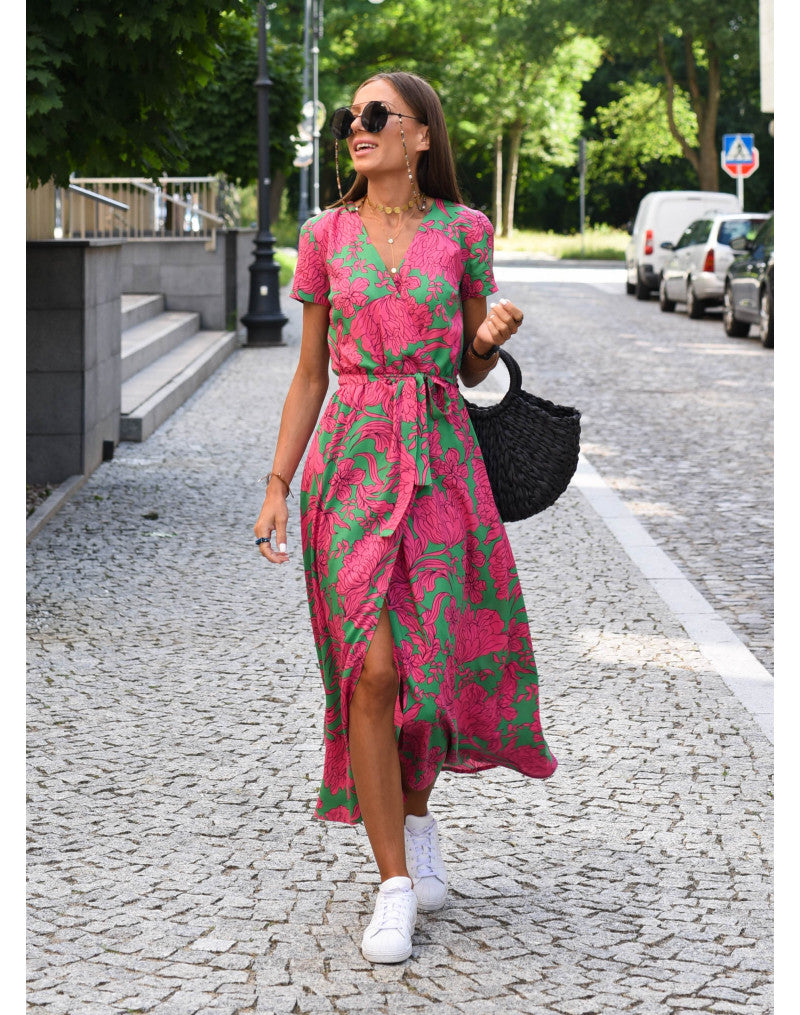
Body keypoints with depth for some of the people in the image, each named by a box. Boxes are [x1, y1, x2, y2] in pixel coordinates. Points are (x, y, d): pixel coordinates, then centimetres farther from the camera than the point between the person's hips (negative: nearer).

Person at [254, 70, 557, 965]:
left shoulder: (463, 231, 4)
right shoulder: (327, 236, 6)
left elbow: (471, 371, 12)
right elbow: (310, 371, 10)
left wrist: (493, 338, -11)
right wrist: (278, 485, 4)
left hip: (440, 458, 0)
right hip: (351, 456, 0)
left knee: (431, 653, 3)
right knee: (371, 664, -9)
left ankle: (416, 816, 32)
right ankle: (395, 883, -2)